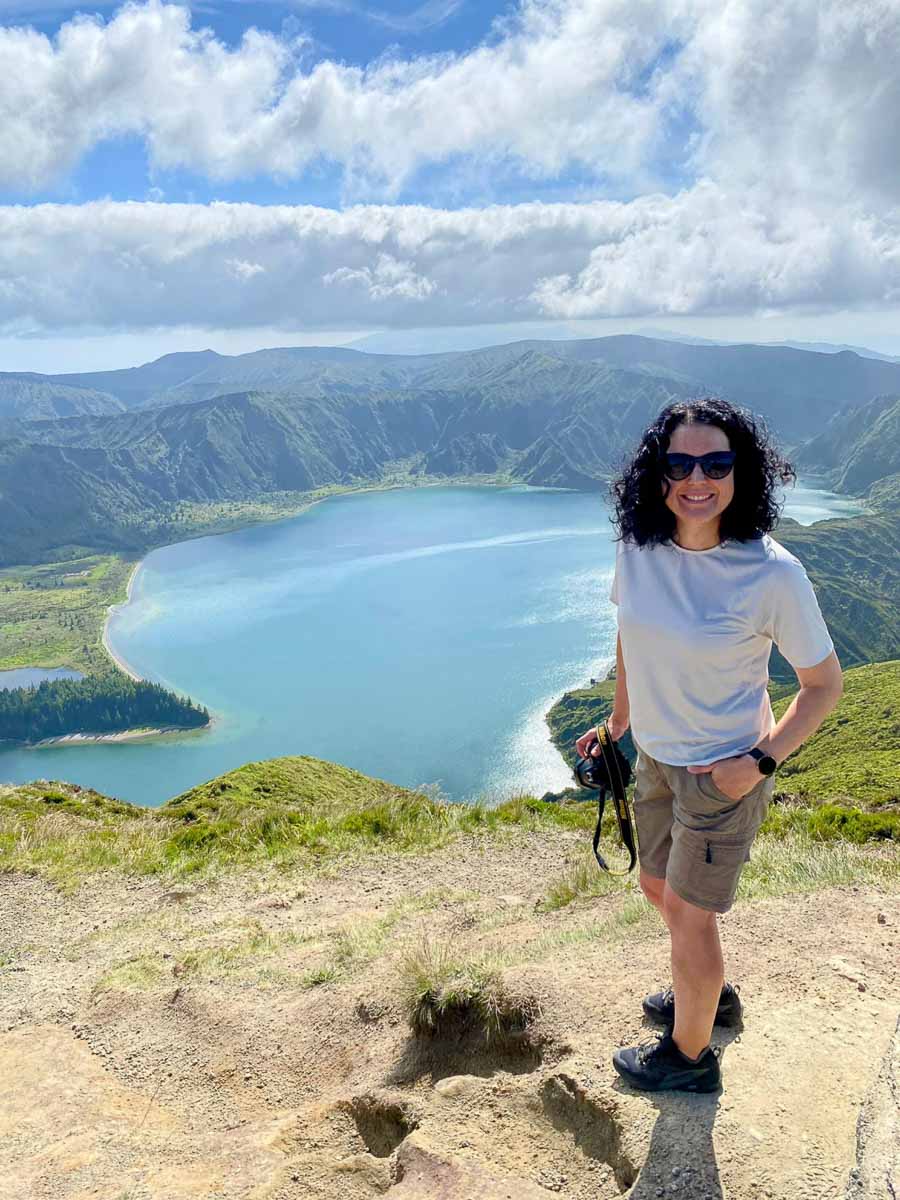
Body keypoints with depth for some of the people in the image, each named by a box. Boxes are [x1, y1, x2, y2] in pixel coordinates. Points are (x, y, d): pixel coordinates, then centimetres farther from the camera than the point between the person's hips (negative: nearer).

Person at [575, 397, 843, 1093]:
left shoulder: (772, 574, -25)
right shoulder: (639, 548, -10)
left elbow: (825, 683, -13)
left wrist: (762, 761, -20)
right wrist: (619, 720, 14)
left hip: (725, 770, -6)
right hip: (656, 756, 6)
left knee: (689, 913, 9)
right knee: (659, 888, 25)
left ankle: (690, 1056, 36)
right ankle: (712, 996, 54)